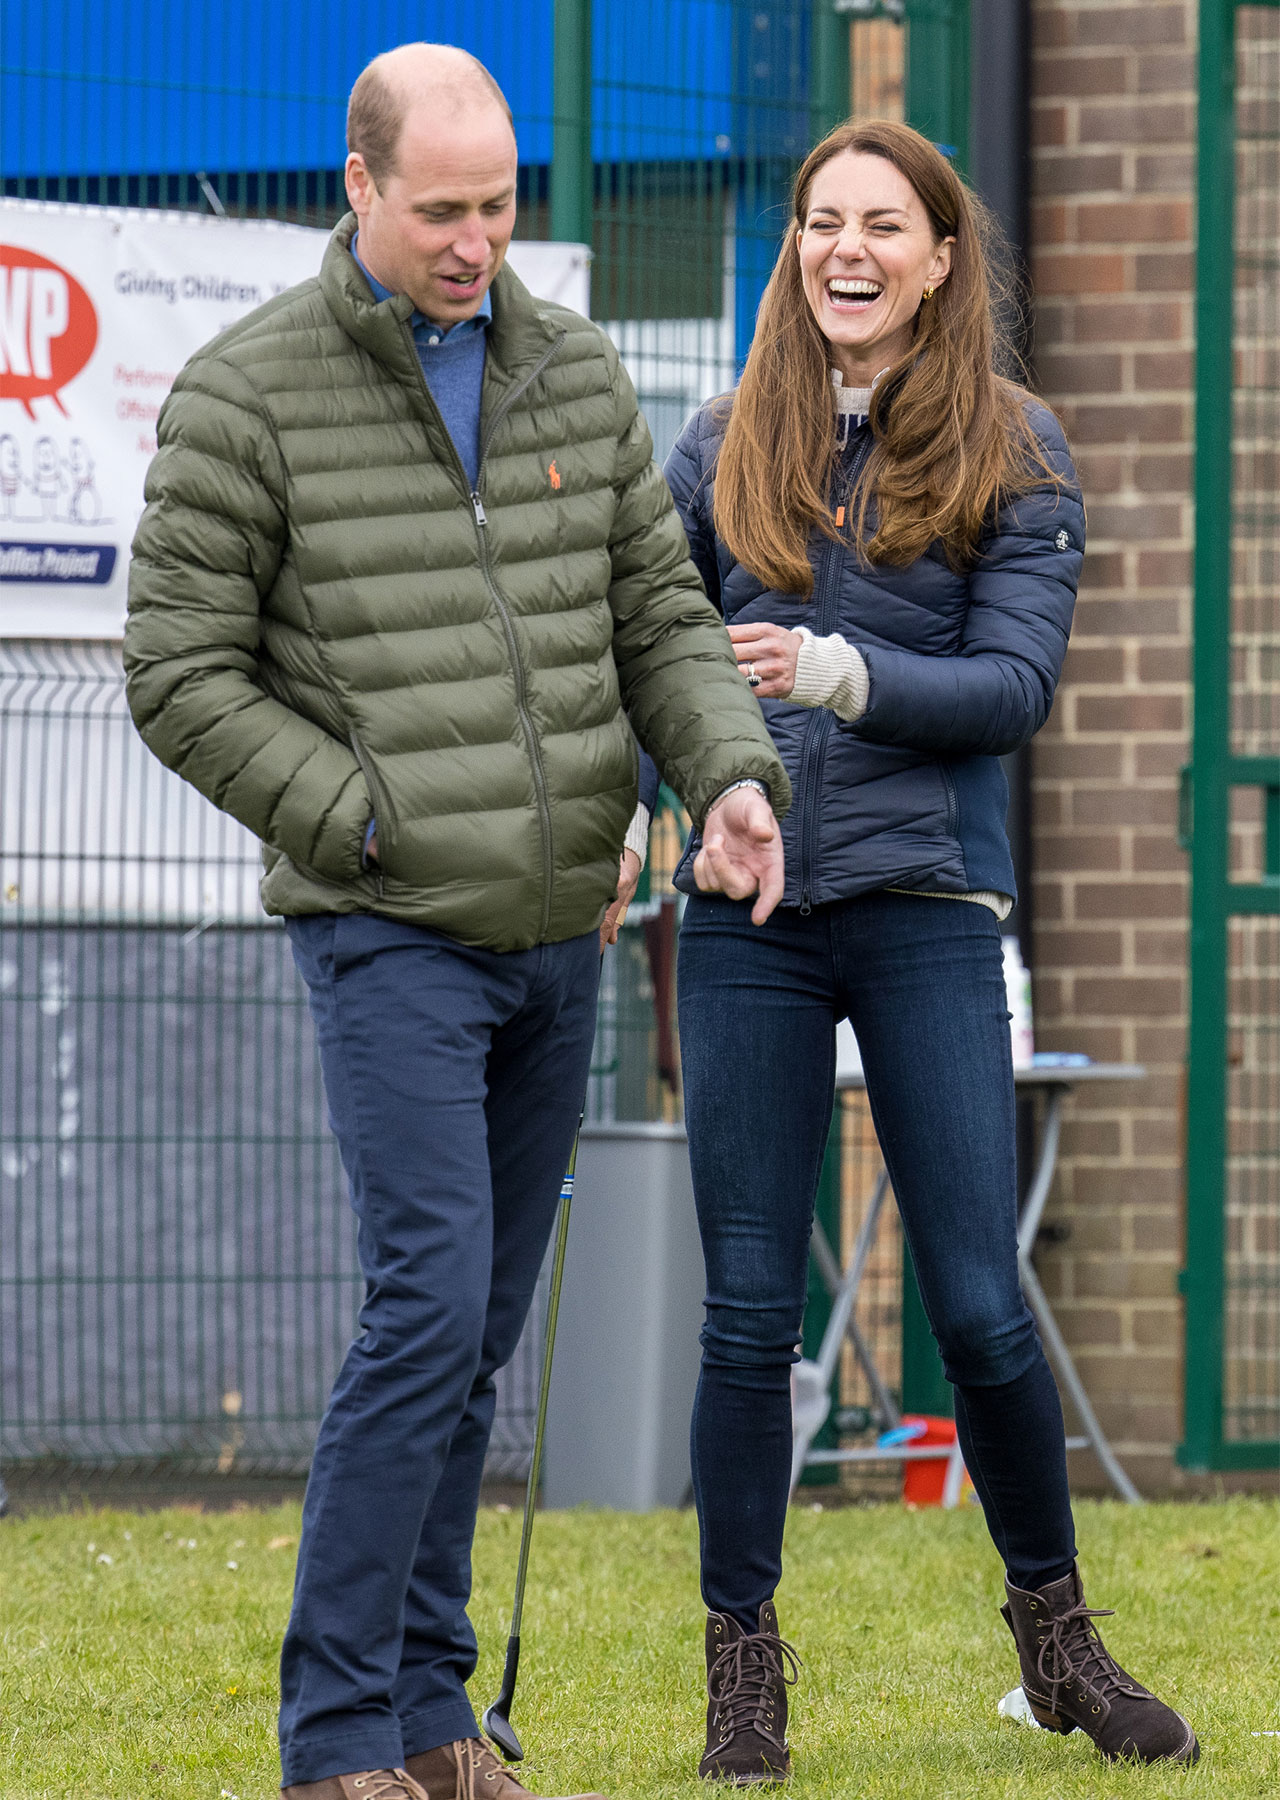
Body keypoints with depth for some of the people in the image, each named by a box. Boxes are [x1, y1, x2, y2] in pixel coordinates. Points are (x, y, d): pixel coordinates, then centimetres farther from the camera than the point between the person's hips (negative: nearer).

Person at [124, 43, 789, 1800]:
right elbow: (182, 676, -7)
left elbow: (661, 621, 11)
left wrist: (735, 778, -8)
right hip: (389, 936, -6)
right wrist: (380, 834, -12)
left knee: (479, 1333, 9)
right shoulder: (247, 396, -8)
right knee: (432, 1307, -16)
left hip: (558, 934, 6)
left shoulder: (576, 372, 8)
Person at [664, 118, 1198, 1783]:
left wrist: (839, 674, -20)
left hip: (926, 909, -2)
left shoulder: (1013, 454, 2)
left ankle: (1054, 1631, 18)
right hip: (745, 911, 2)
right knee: (749, 1312, 2)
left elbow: (1018, 682, -7)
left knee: (980, 1305, -1)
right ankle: (742, 1671, 10)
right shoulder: (729, 446, 9)